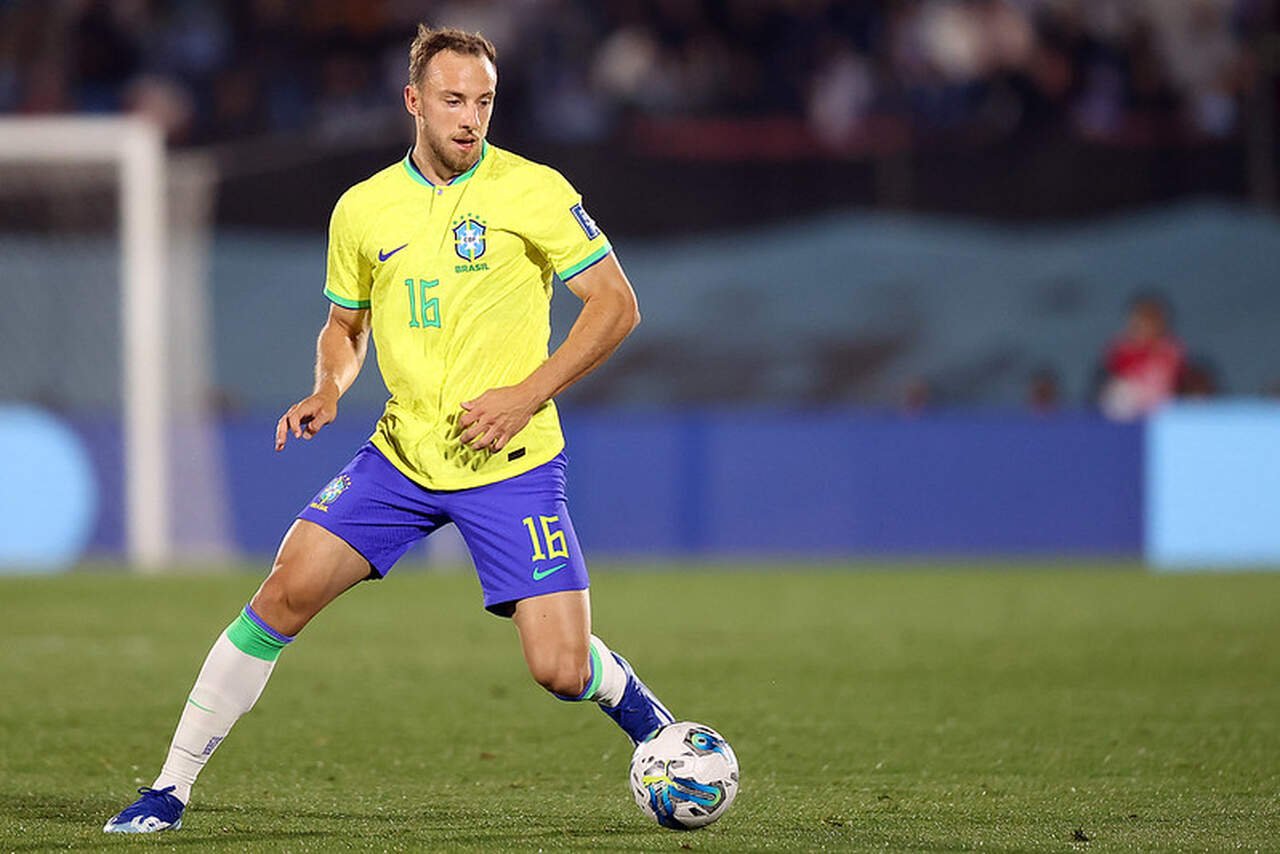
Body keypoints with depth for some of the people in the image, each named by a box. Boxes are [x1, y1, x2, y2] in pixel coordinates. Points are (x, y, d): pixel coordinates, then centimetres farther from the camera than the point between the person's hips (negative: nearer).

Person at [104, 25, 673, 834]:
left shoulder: (534, 192, -8)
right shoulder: (362, 209, 5)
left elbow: (617, 305, -6)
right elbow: (345, 325, 20)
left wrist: (527, 395, -15)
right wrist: (328, 390, -2)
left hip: (510, 465, -3)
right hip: (401, 456, 3)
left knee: (560, 670, -12)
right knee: (285, 593, -10)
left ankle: (624, 689, 26)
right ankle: (172, 788, 1)